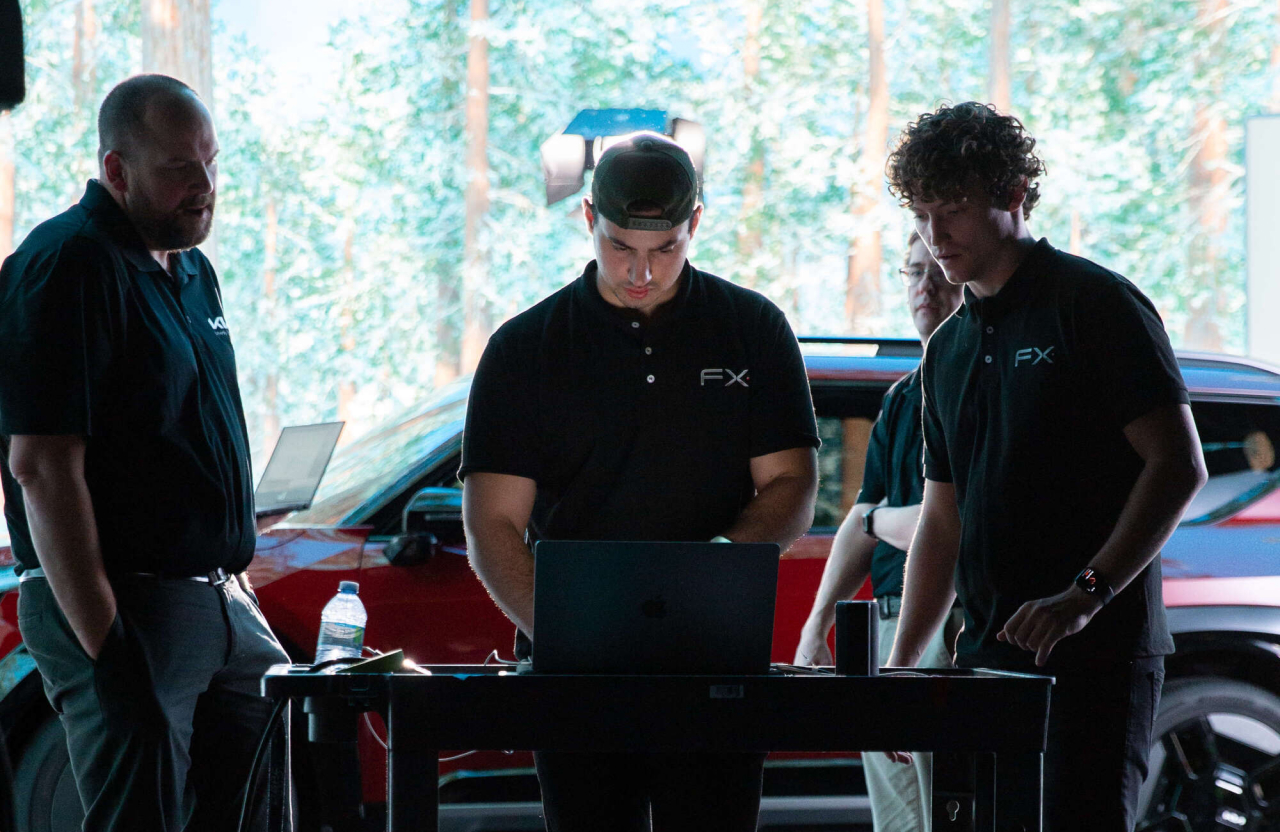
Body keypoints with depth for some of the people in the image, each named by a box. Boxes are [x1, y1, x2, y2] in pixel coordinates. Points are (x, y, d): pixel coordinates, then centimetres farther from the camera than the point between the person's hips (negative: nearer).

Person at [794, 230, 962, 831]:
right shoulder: (902, 397, 19)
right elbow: (861, 524, 22)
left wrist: (881, 522, 3)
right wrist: (815, 628, 14)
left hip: (952, 630, -9)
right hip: (886, 625, 9)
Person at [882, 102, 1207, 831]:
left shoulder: (1095, 305, -4)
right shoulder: (949, 349, 18)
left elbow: (1179, 465, -11)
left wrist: (1087, 593, -19)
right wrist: (901, 665, 13)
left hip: (1096, 657, -7)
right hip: (989, 658, 7)